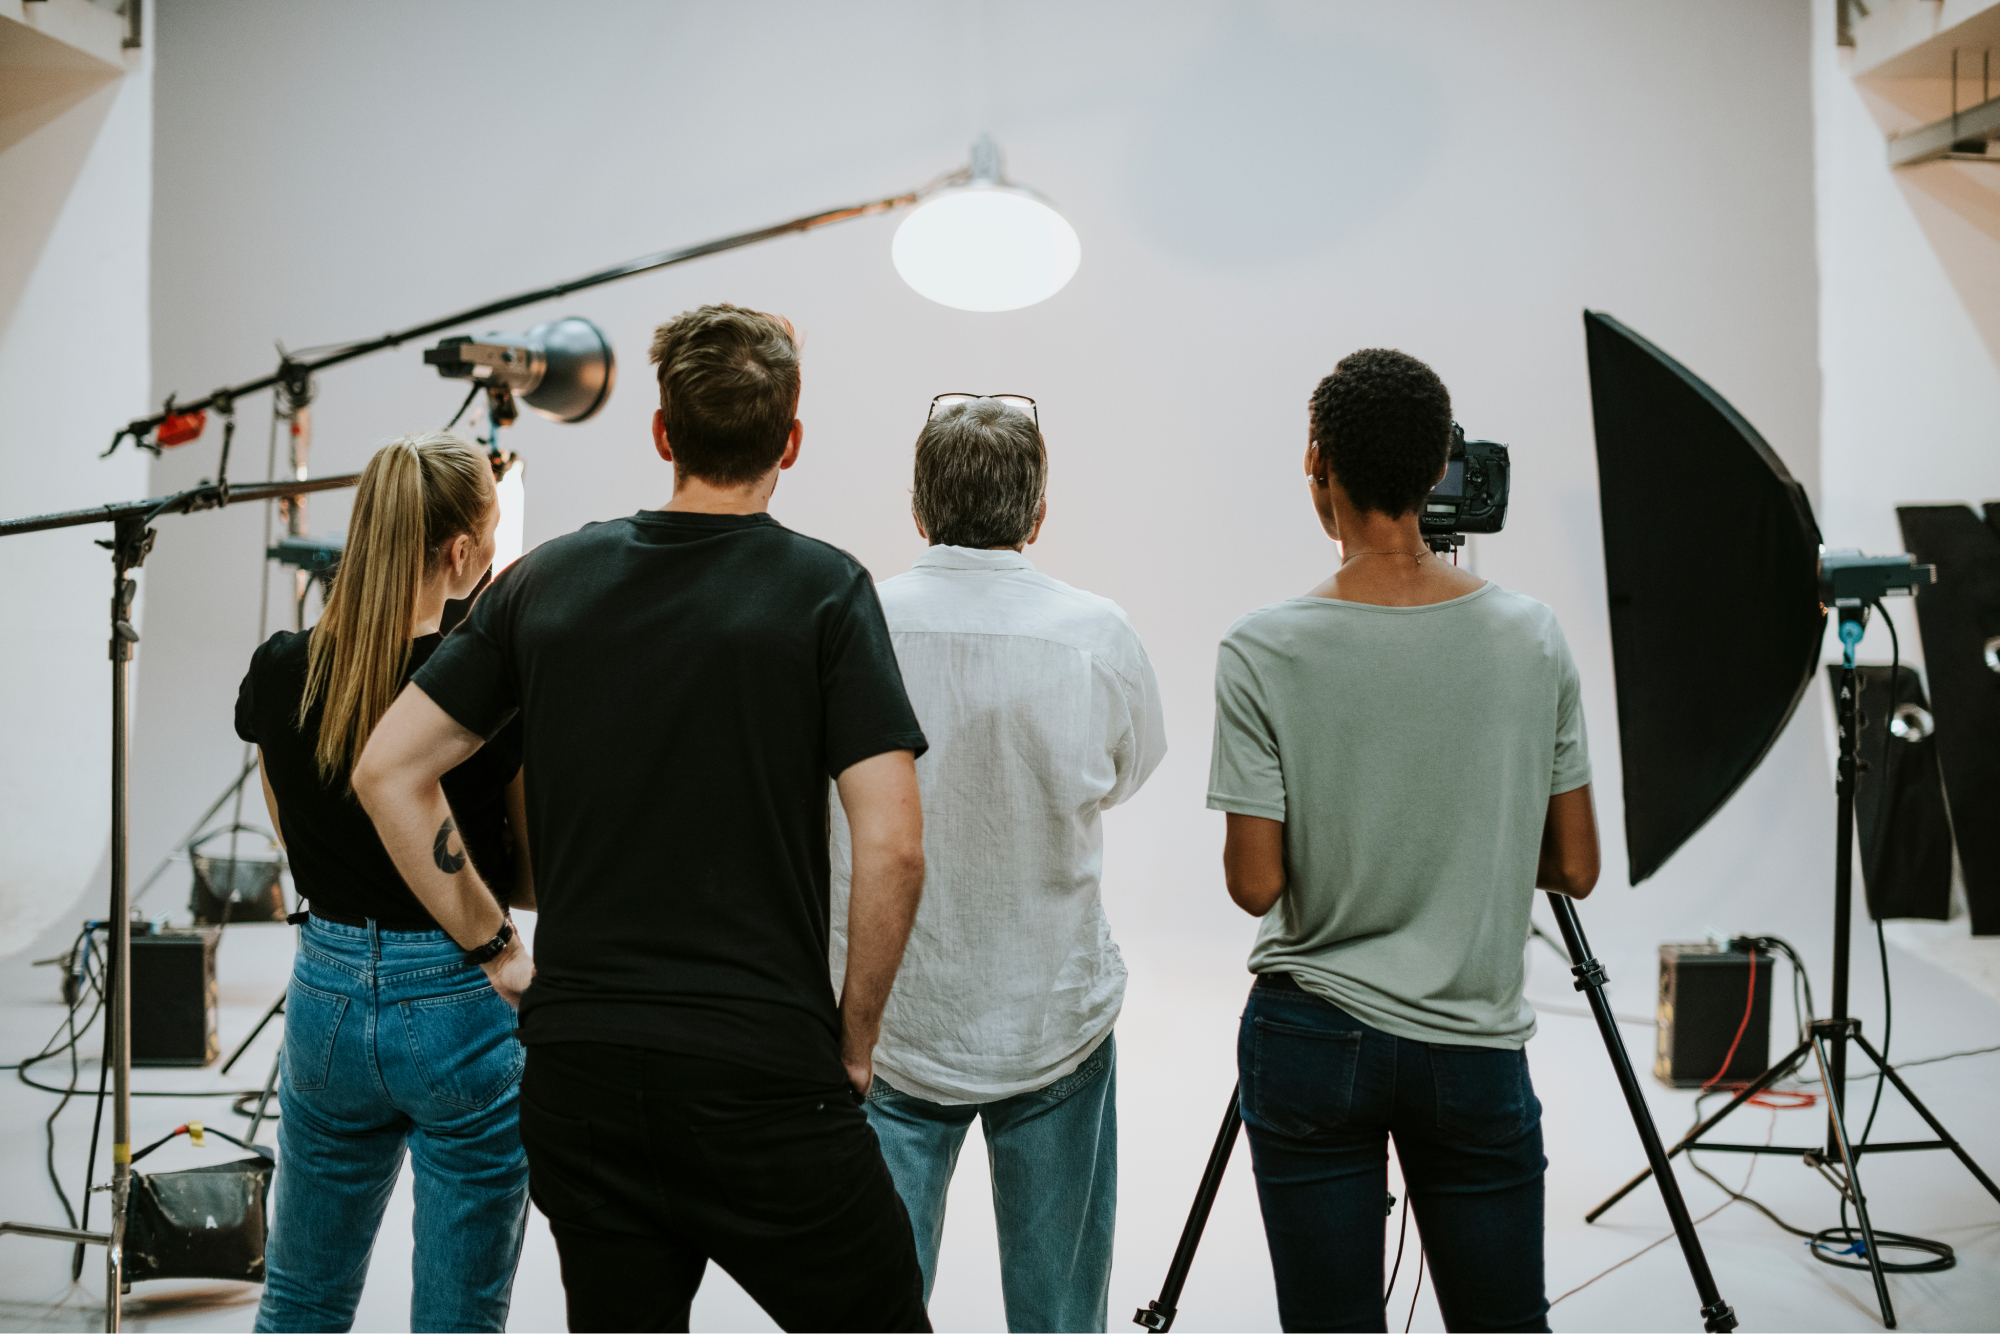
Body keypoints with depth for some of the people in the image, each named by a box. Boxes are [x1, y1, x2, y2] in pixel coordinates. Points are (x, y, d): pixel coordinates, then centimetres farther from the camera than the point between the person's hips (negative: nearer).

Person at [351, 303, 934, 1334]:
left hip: (575, 1065, 5)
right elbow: (892, 845, -13)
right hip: (761, 1074, -4)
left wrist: (493, 947, 12)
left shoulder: (546, 580, 6)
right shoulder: (824, 590, -6)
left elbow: (388, 770, 7)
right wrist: (853, 1037, 0)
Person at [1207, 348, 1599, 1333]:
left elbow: (1253, 883, -11)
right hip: (1476, 1050, 2)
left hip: (1310, 1044, -2)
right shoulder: (1533, 636, -5)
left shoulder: (1262, 652, -14)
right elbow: (1574, 869, 1)